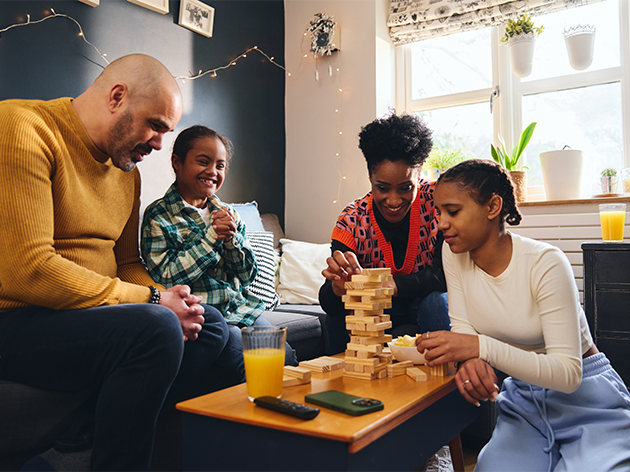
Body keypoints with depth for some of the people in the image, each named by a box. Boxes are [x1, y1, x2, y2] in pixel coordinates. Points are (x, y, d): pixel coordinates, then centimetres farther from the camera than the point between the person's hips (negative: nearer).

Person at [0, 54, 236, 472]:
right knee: (156, 329, -30)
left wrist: (163, 300, -5)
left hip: (89, 310, 9)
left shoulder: (128, 170, 13)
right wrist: (152, 300, -19)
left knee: (212, 326, 2)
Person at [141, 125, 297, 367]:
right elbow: (164, 279, -13)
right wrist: (212, 236, -14)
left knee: (287, 360, -8)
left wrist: (232, 238, -9)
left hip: (242, 309, 5)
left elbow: (248, 275, 10)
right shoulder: (158, 215, -3)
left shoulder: (228, 213, 12)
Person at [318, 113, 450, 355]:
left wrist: (392, 286, -39)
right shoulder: (352, 221, -14)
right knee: (339, 310, -25)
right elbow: (327, 303, -19)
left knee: (436, 301, -32)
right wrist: (338, 286, -44)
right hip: (380, 315, 1)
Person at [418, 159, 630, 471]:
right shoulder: (454, 253, -7)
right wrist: (470, 359, -29)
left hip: (584, 399, -3)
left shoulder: (545, 263, -23)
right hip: (523, 400, 4)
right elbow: (462, 328, -5)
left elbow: (568, 373, -25)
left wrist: (482, 347, -36)